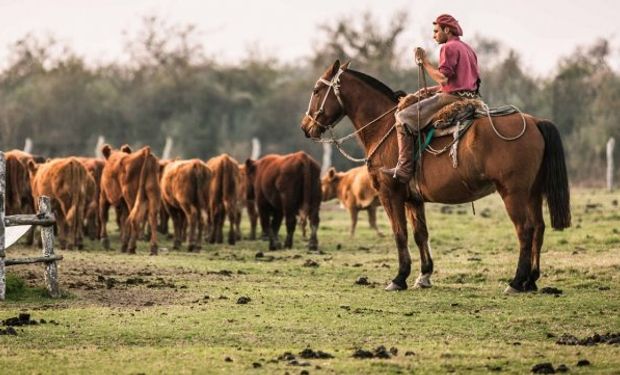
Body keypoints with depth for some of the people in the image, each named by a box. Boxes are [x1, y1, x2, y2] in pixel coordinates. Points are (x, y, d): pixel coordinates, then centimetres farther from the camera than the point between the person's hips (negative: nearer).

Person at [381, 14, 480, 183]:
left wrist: (424, 62, -11)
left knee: (403, 117, -9)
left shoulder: (449, 48, -10)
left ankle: (403, 170, -17)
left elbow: (443, 78, -21)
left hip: (451, 98, -11)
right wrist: (430, 90, 18)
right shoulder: (468, 49, 22)